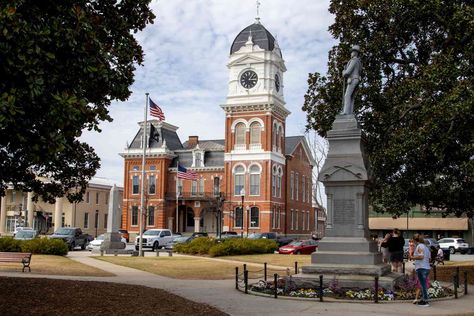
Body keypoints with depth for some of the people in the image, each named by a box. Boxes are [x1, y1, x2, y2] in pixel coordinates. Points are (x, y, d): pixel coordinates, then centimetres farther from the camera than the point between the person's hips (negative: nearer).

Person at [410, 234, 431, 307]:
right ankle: (423, 299, 22)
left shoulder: (419, 246, -9)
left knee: (423, 285, -8)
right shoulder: (426, 247, 19)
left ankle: (425, 301, -8)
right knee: (423, 285, 16)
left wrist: (413, 258, -10)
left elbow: (421, 256, -22)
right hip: (427, 268, 9)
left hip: (421, 268, -9)